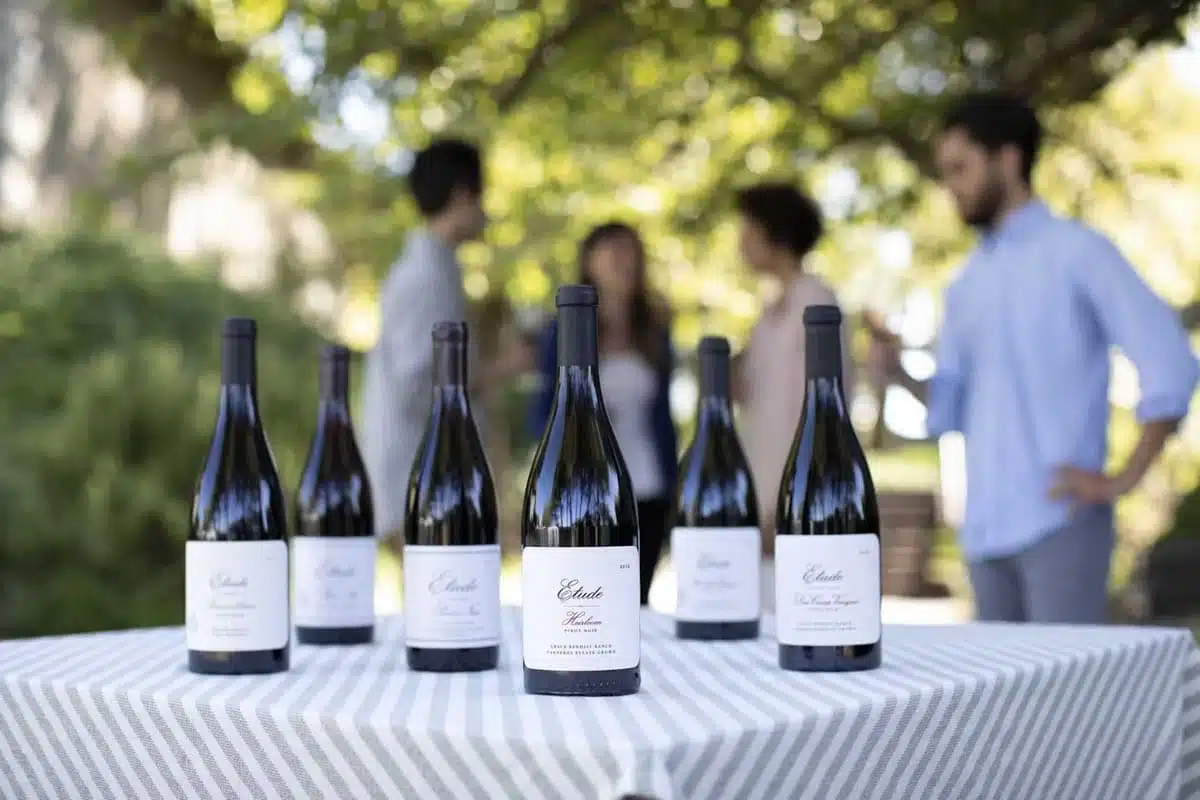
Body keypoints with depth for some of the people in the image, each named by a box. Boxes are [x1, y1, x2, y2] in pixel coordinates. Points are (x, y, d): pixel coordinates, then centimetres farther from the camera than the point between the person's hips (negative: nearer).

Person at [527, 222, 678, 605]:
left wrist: (674, 486, 8)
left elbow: (663, 416, 13)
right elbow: (540, 416, 0)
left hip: (648, 494, 3)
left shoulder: (655, 334, 10)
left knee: (636, 601, 4)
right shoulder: (561, 334, 1)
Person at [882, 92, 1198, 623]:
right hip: (984, 526, 7)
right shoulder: (964, 285, 17)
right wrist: (899, 372, -3)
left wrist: (1124, 478, -13)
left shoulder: (1077, 252, -3)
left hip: (1059, 519, -7)